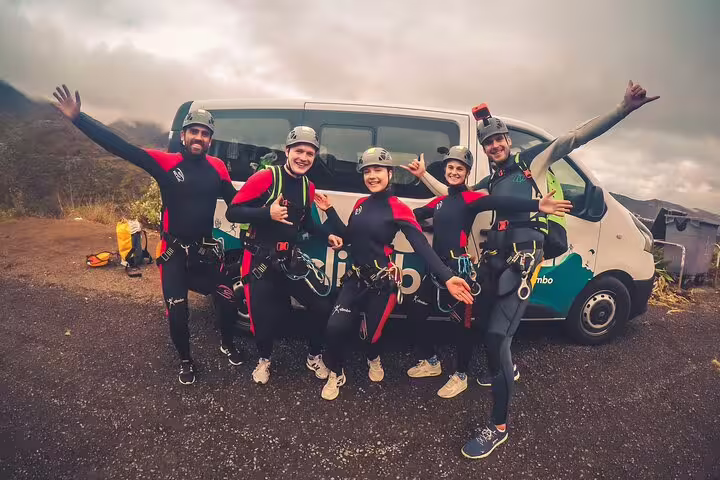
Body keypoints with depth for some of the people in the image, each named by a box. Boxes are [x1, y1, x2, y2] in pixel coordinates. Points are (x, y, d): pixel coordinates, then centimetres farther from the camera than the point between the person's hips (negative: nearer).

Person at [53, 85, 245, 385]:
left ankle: (228, 345, 34)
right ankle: (185, 361, 31)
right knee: (177, 314, 2)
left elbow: (236, 202, 8)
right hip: (174, 253, -2)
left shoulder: (217, 168, -2)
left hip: (206, 250, 2)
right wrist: (78, 118, -21)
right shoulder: (166, 163, -10)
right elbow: (120, 147, -16)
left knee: (228, 300, 2)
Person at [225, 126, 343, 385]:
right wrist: (268, 213, -29)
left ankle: (315, 356, 22)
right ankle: (264, 359, 35)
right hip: (260, 259, -5)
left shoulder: (308, 187, 6)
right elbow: (232, 212, -16)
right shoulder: (265, 177, -15)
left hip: (291, 258, 5)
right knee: (264, 316, 3)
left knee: (321, 306, -2)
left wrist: (327, 236, 6)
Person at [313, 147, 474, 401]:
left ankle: (373, 360, 47)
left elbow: (422, 247, -19)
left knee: (371, 332, 8)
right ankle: (335, 375, 18)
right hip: (355, 277, 4)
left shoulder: (398, 208, -11)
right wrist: (329, 211, 6)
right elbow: (347, 238, 13)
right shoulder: (361, 204, 8)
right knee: (336, 327, -11)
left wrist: (447, 277, -31)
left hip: (383, 282, -4)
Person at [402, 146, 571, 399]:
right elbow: (414, 215, 21)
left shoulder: (470, 198, -8)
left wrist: (537, 205, -39)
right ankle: (431, 363, 33)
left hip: (459, 268, -7)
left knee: (462, 322, 2)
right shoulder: (439, 201, 14)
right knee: (416, 312, 13)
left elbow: (500, 202, -24)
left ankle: (460, 376, 22)